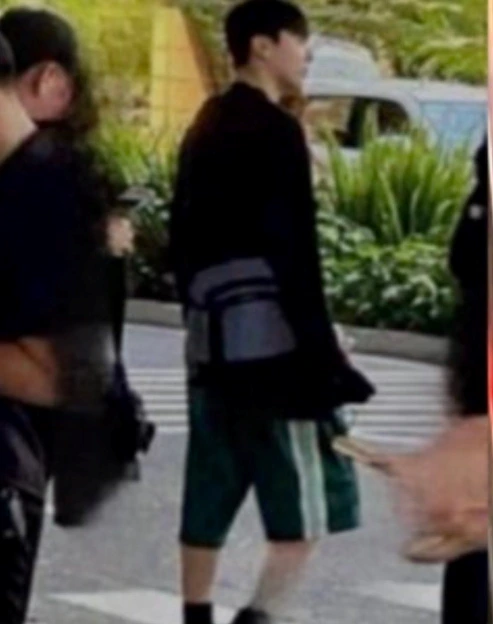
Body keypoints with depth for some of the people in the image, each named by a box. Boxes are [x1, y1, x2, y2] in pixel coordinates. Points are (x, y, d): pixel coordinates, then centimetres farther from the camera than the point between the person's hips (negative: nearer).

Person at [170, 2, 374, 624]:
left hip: (212, 339, 9)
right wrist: (322, 347, -15)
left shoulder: (203, 130, 18)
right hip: (272, 338, -9)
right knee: (308, 495, -5)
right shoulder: (274, 129, -9)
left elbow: (183, 240, 20)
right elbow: (292, 249, -15)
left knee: (208, 499, 10)